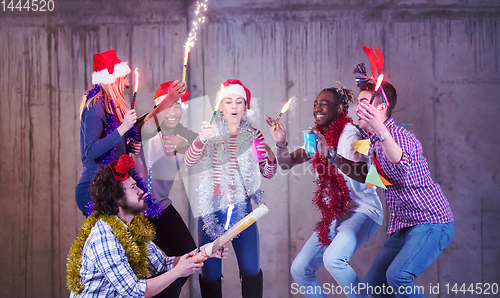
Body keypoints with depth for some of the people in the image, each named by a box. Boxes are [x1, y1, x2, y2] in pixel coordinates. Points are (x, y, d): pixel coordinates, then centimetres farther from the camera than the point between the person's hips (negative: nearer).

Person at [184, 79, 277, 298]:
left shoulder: (253, 136, 7)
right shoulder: (212, 133, 2)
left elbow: (268, 174, 8)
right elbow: (189, 161, -13)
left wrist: (271, 158, -14)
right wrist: (201, 140, -32)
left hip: (241, 209, 1)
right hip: (211, 208, -1)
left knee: (251, 270, -4)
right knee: (210, 273, 0)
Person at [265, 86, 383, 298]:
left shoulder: (348, 133, -13)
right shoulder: (318, 136, 11)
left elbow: (363, 175, -28)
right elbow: (287, 163, 12)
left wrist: (331, 155, -42)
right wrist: (281, 143, -8)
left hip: (361, 211, -8)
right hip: (334, 216, 8)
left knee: (333, 258, -34)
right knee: (299, 269, 3)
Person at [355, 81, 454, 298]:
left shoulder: (399, 136, -17)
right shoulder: (371, 138, 10)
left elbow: (402, 164, -41)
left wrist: (380, 130, -55)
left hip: (431, 223, -9)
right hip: (401, 227, 9)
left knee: (397, 275, -29)